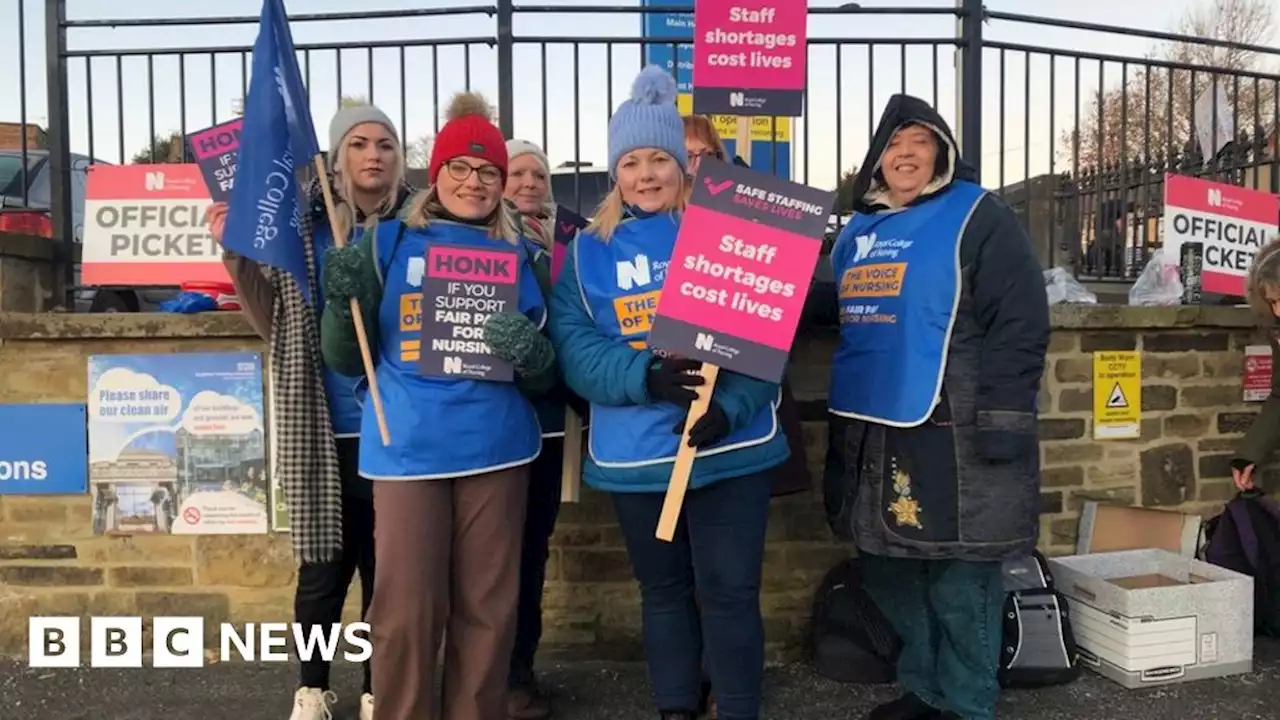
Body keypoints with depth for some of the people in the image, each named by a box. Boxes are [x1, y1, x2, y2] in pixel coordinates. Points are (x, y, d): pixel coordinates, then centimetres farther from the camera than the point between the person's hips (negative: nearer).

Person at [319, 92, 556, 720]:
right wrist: (343, 301, -16)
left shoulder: (518, 255, 8)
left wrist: (531, 354, -15)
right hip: (409, 449, -2)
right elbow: (347, 360, 2)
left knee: (488, 606, 9)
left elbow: (545, 378, 8)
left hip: (497, 448, 2)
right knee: (406, 609, 0)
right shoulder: (388, 241, 3)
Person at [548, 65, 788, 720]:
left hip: (731, 446, -2)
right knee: (662, 587, 16)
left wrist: (729, 407, -23)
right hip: (635, 453, 3)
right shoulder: (588, 250, 5)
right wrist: (648, 378, -22)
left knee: (729, 589, 3)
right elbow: (573, 348, -6)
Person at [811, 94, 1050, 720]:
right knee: (889, 572, 16)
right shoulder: (858, 230, 15)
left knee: (958, 582, 2)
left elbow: (1020, 322, -12)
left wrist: (1004, 417, -17)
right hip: (870, 431, 7)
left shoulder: (977, 216, -5)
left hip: (949, 432, -7)